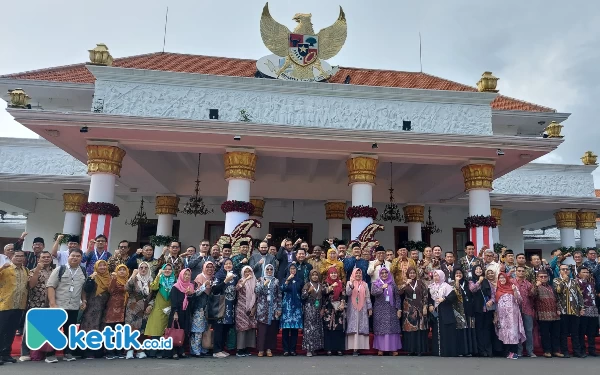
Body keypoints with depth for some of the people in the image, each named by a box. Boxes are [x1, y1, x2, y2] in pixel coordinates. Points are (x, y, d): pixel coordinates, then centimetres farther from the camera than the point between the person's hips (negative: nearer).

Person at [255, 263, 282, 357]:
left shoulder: (276, 281, 9)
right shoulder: (260, 280, 8)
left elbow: (279, 296, 6)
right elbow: (256, 291, -6)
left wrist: (279, 308, 0)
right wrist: (264, 284, -15)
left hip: (273, 308, 1)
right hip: (262, 308, -1)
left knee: (272, 329, 1)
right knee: (262, 329, -4)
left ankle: (269, 349, 10)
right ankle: (261, 349, 3)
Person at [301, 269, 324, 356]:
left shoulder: (320, 285, 12)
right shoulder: (307, 285, 1)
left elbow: (323, 298, 15)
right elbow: (303, 297, -6)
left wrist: (322, 309, 8)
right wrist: (309, 291, -21)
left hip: (318, 309, 4)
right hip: (309, 308, -4)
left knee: (317, 328, 3)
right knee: (309, 327, -10)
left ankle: (314, 348, 11)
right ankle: (308, 349, -8)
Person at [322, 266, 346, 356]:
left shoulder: (341, 283, 12)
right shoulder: (326, 283, 5)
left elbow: (343, 295, 5)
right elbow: (324, 292, -12)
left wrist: (342, 304, -10)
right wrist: (332, 286, -22)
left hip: (339, 307, 2)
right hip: (329, 308, -2)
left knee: (339, 328, -1)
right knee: (328, 328, -4)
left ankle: (339, 348, 5)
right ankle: (329, 348, 2)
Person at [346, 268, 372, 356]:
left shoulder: (365, 284, 10)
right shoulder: (349, 282, 5)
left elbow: (367, 297, 10)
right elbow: (348, 293, -10)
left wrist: (370, 308, 5)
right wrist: (351, 283, -22)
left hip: (362, 309, 2)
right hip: (352, 309, -2)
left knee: (361, 328, -1)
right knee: (353, 327, -7)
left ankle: (359, 346, 2)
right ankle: (354, 348, -8)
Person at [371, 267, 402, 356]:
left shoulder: (393, 284, 9)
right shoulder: (375, 284, 6)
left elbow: (397, 297, 5)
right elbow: (373, 292, -13)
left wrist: (399, 309, -2)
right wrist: (382, 288, -16)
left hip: (391, 309, 1)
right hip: (380, 309, -1)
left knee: (392, 328, -1)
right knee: (380, 329, -1)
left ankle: (394, 348, 4)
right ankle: (380, 348, 3)